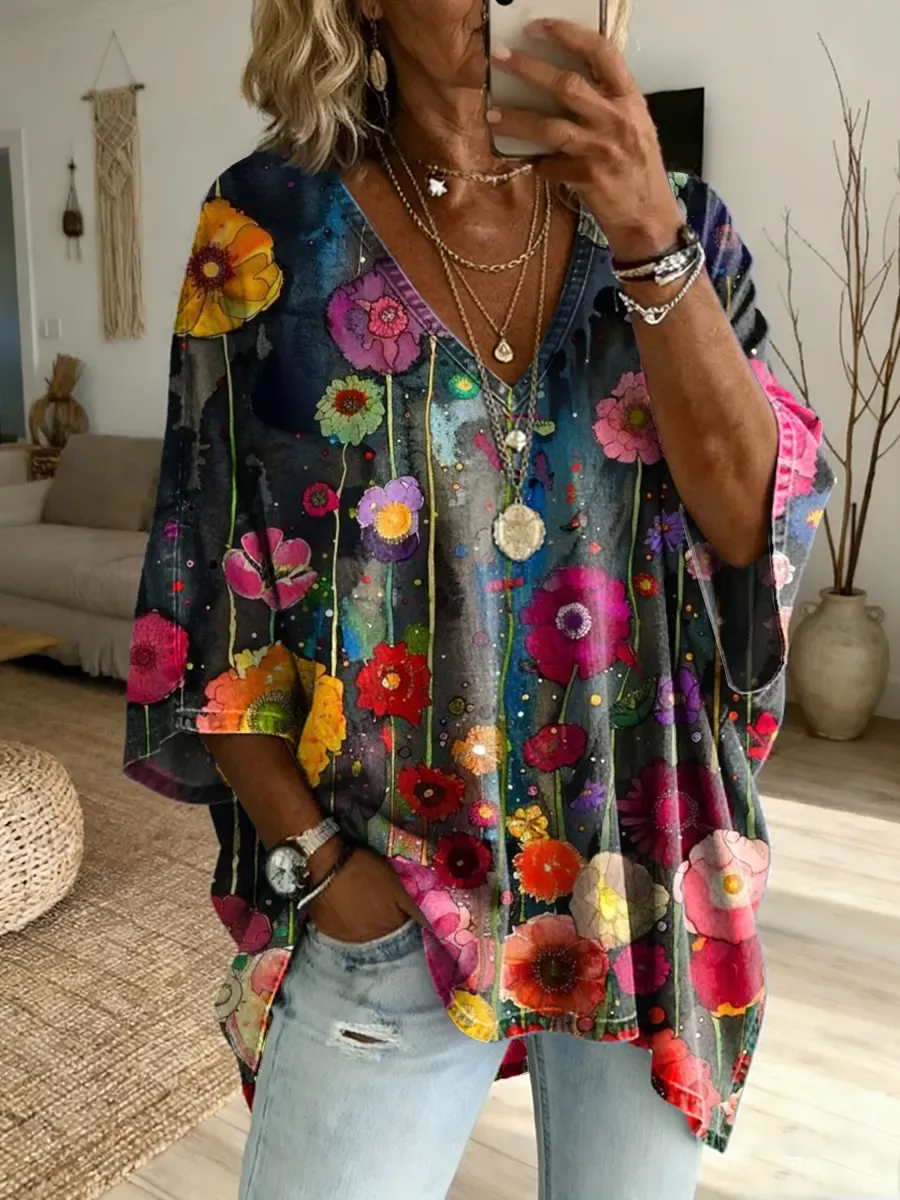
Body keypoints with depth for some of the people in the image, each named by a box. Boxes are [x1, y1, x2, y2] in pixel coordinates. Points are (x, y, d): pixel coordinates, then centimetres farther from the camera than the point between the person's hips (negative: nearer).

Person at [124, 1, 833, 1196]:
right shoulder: (271, 226, -6)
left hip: (646, 876, 3)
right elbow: (205, 595, -4)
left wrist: (651, 242, -22)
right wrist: (314, 860, -9)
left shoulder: (681, 224, 0)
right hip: (384, 901, -2)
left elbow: (757, 519, -11)